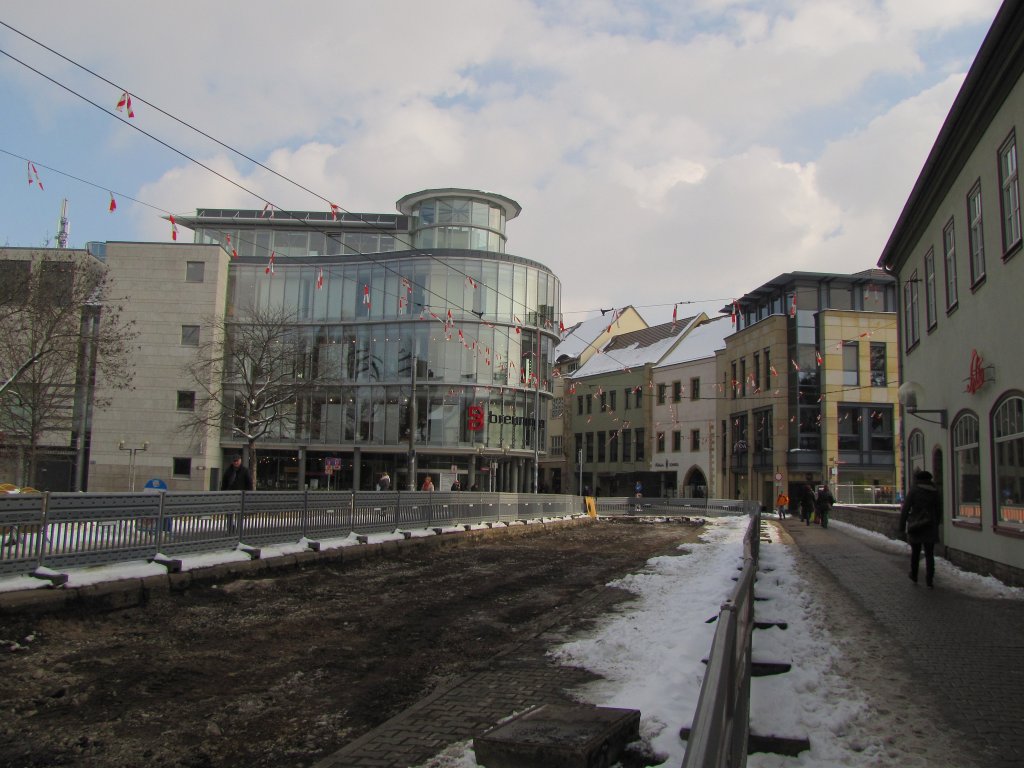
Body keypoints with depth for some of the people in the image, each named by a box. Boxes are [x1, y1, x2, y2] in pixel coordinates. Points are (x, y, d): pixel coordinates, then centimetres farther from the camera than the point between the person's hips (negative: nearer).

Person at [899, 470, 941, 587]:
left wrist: (902, 527, -2)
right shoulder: (935, 492, 3)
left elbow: (905, 510, -9)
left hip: (915, 526, -1)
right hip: (930, 527, 2)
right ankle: (929, 580, -6)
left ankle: (914, 576, 25)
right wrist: (936, 525, 19)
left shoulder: (913, 491, -7)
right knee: (929, 554, 4)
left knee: (915, 552, 16)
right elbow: (938, 511, 9)